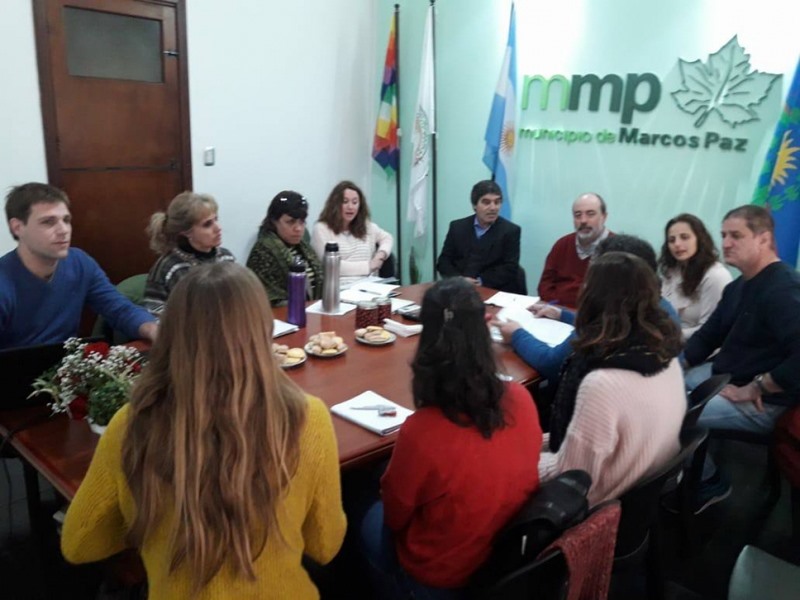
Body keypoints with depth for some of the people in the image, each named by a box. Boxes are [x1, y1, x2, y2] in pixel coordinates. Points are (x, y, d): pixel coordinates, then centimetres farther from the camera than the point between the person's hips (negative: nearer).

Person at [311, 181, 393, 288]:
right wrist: (368, 266, -6)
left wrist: (381, 253, 9)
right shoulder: (321, 229, -1)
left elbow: (387, 238, 34)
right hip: (341, 288, -5)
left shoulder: (366, 226, 19)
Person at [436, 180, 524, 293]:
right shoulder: (457, 227, 8)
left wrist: (481, 282, -17)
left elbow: (510, 269, -5)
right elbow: (443, 262, 6)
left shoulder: (511, 231, 0)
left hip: (495, 291, -1)